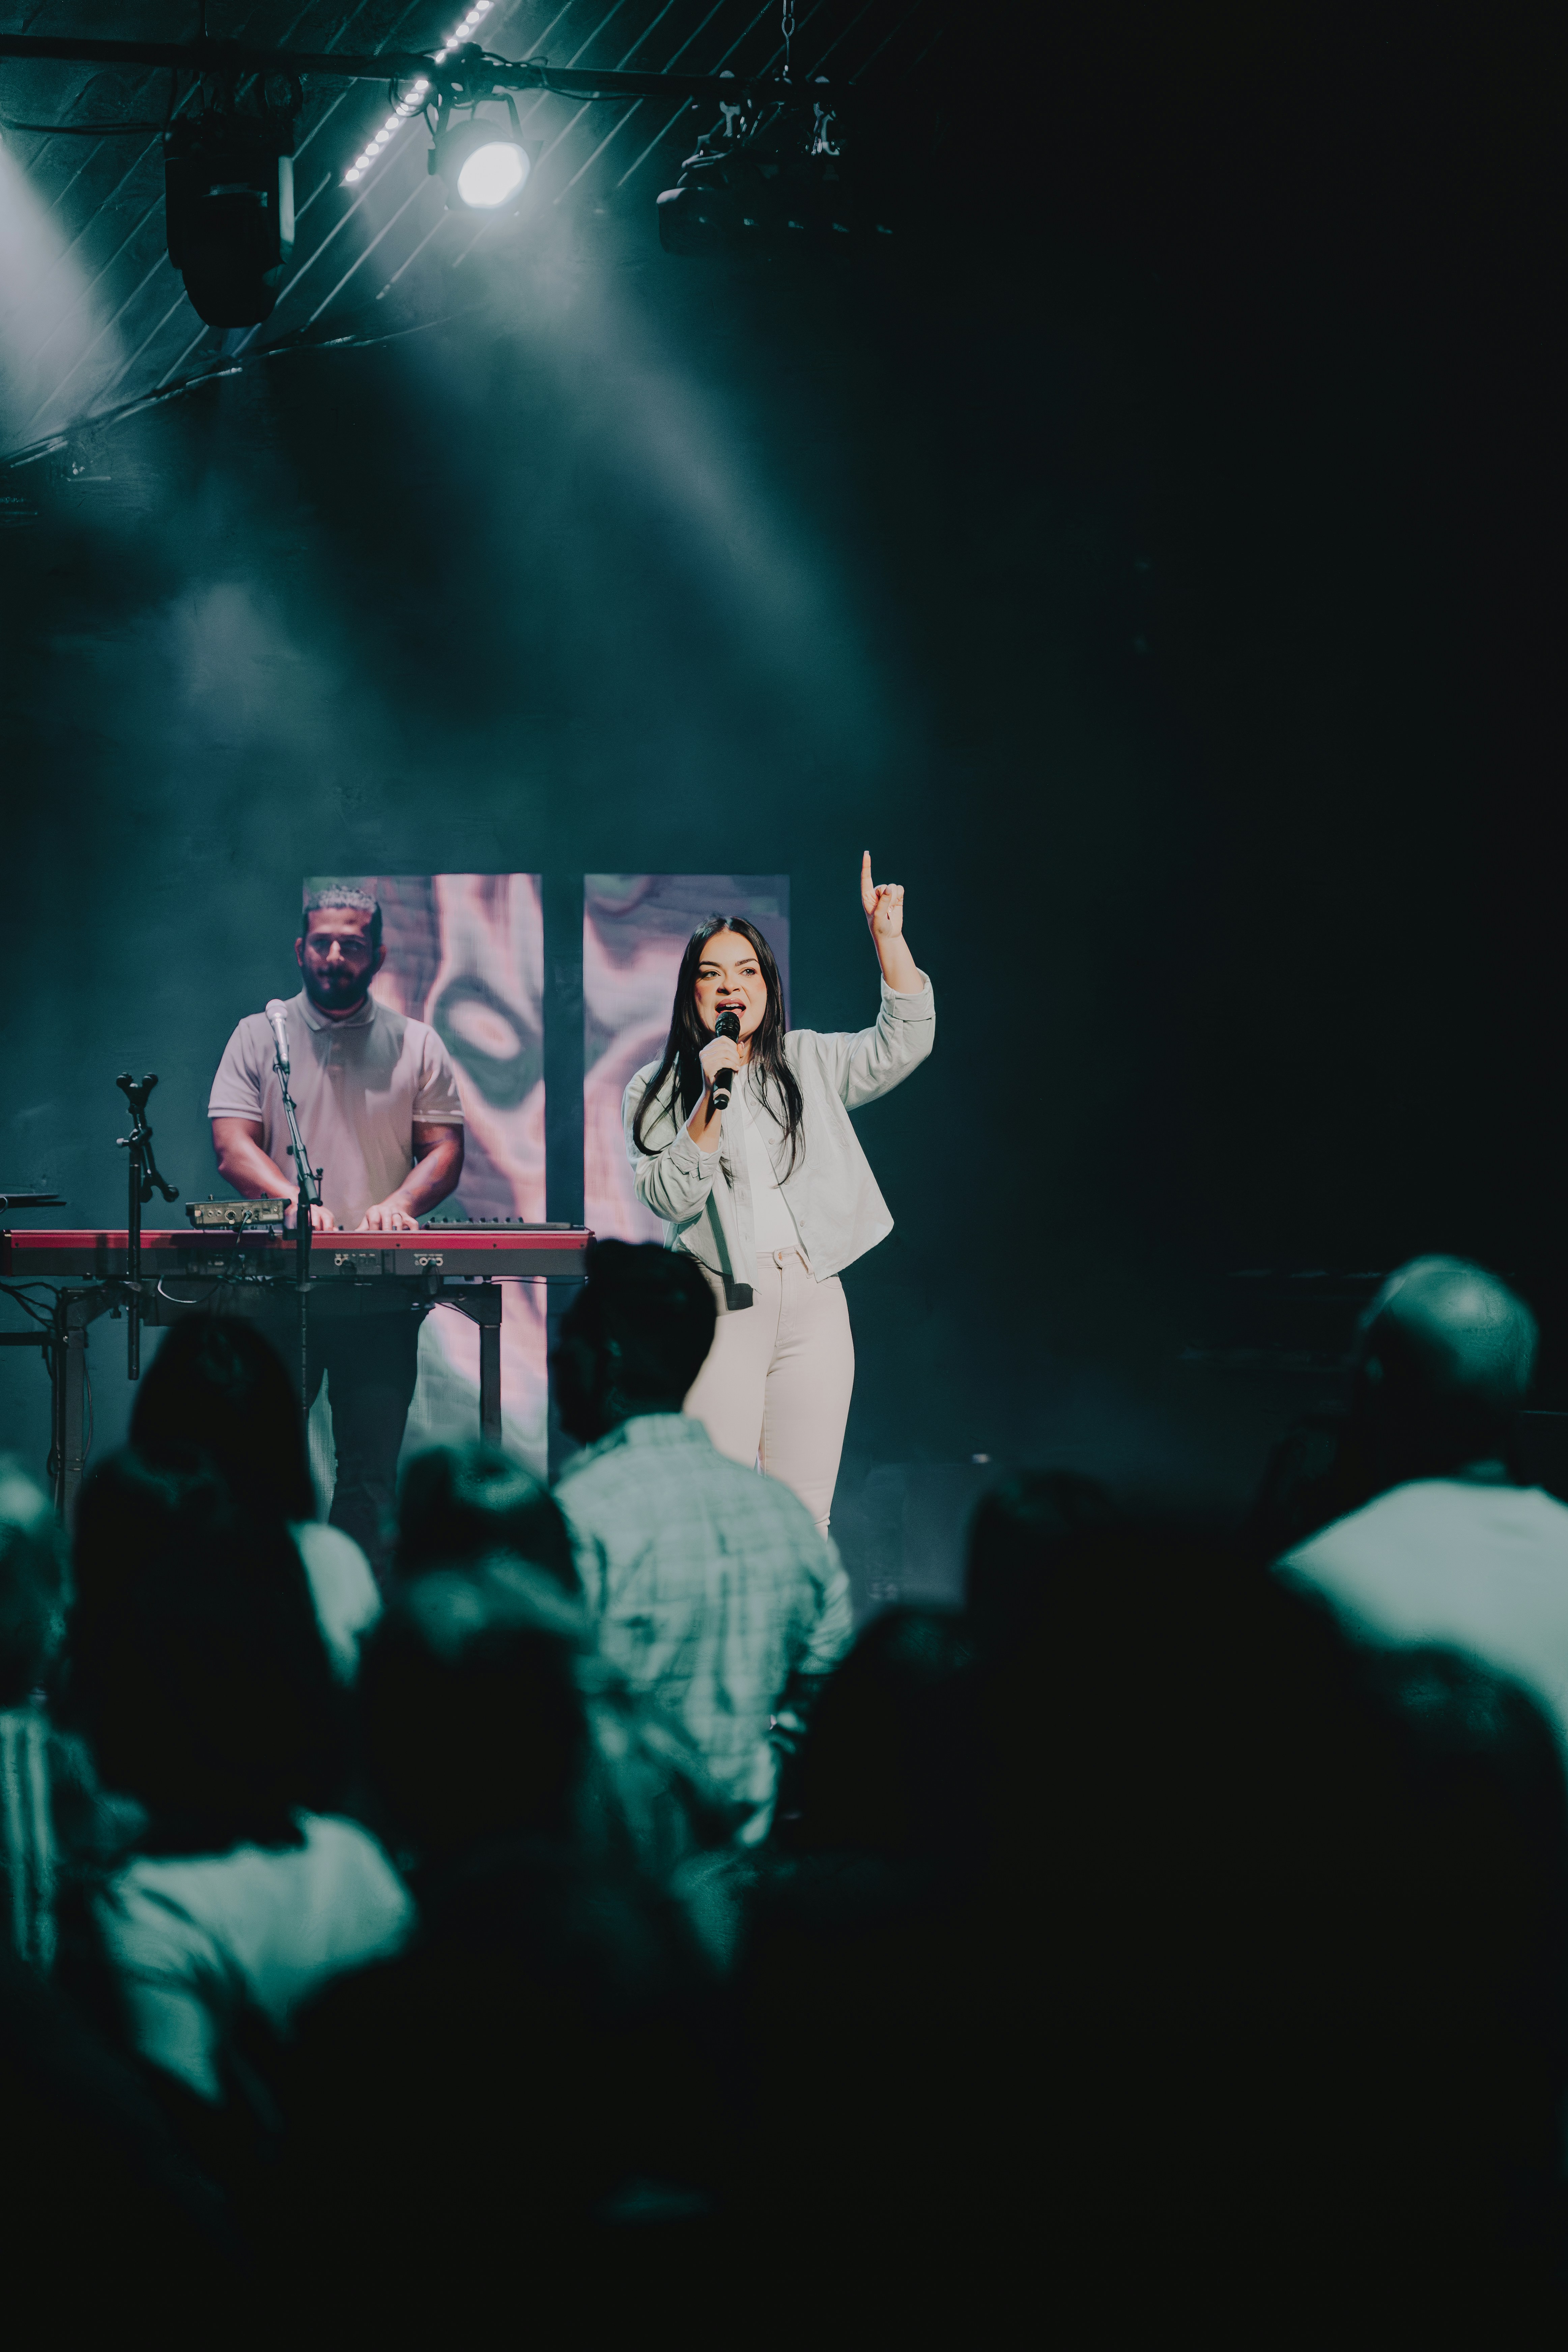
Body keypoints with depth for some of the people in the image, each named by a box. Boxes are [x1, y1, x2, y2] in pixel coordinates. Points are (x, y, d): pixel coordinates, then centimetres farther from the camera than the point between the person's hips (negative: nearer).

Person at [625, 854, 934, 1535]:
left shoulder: (807, 1064, 14)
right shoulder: (656, 1091, 6)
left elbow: (904, 1044, 3)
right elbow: (669, 1196, -7)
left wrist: (887, 935, -4)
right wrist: (711, 1100, -16)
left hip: (813, 1301, 3)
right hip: (719, 1304, -3)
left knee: (805, 1516, 2)